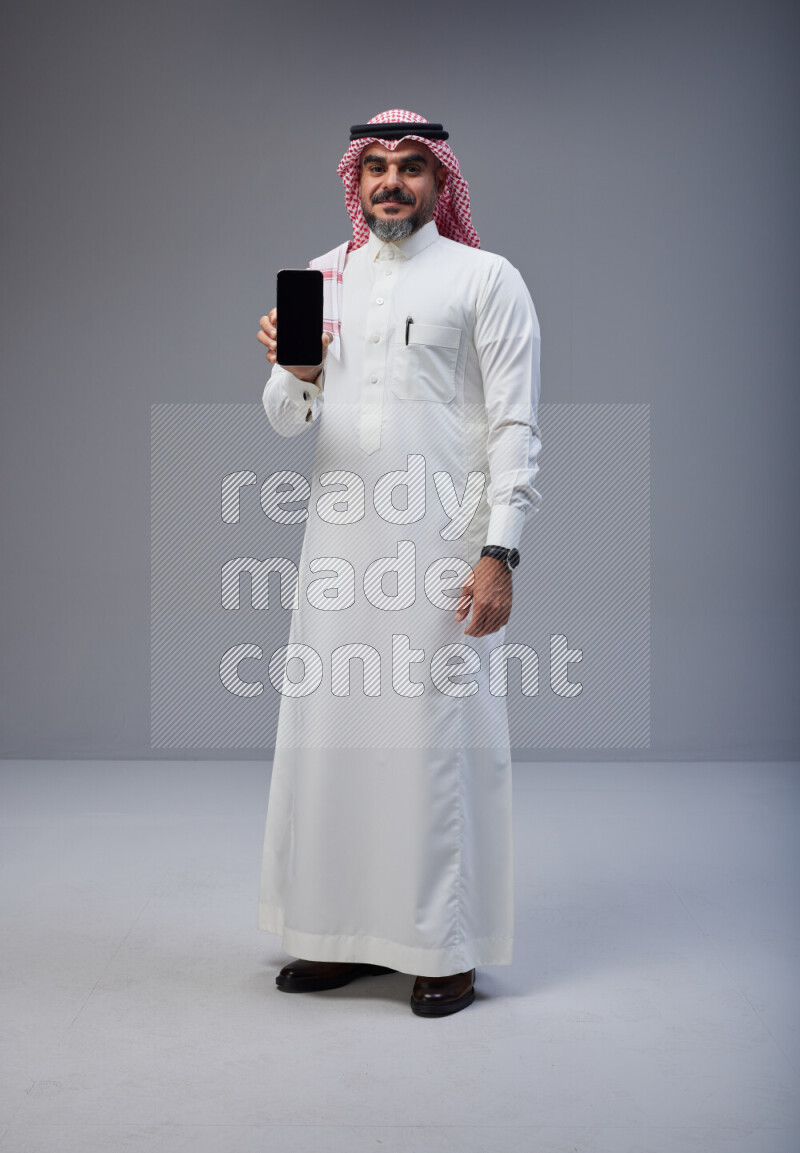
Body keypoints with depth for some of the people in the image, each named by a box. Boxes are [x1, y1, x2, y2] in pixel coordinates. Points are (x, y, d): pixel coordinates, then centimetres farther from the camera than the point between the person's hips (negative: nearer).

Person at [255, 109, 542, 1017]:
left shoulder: (486, 279, 2)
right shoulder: (322, 279, 15)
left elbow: (515, 426, -4)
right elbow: (285, 421, 11)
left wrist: (499, 551, -13)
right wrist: (296, 373, -12)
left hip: (443, 548, -4)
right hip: (340, 542, 5)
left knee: (440, 739, -1)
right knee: (329, 731, 5)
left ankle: (447, 950, 11)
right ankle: (343, 934, 19)